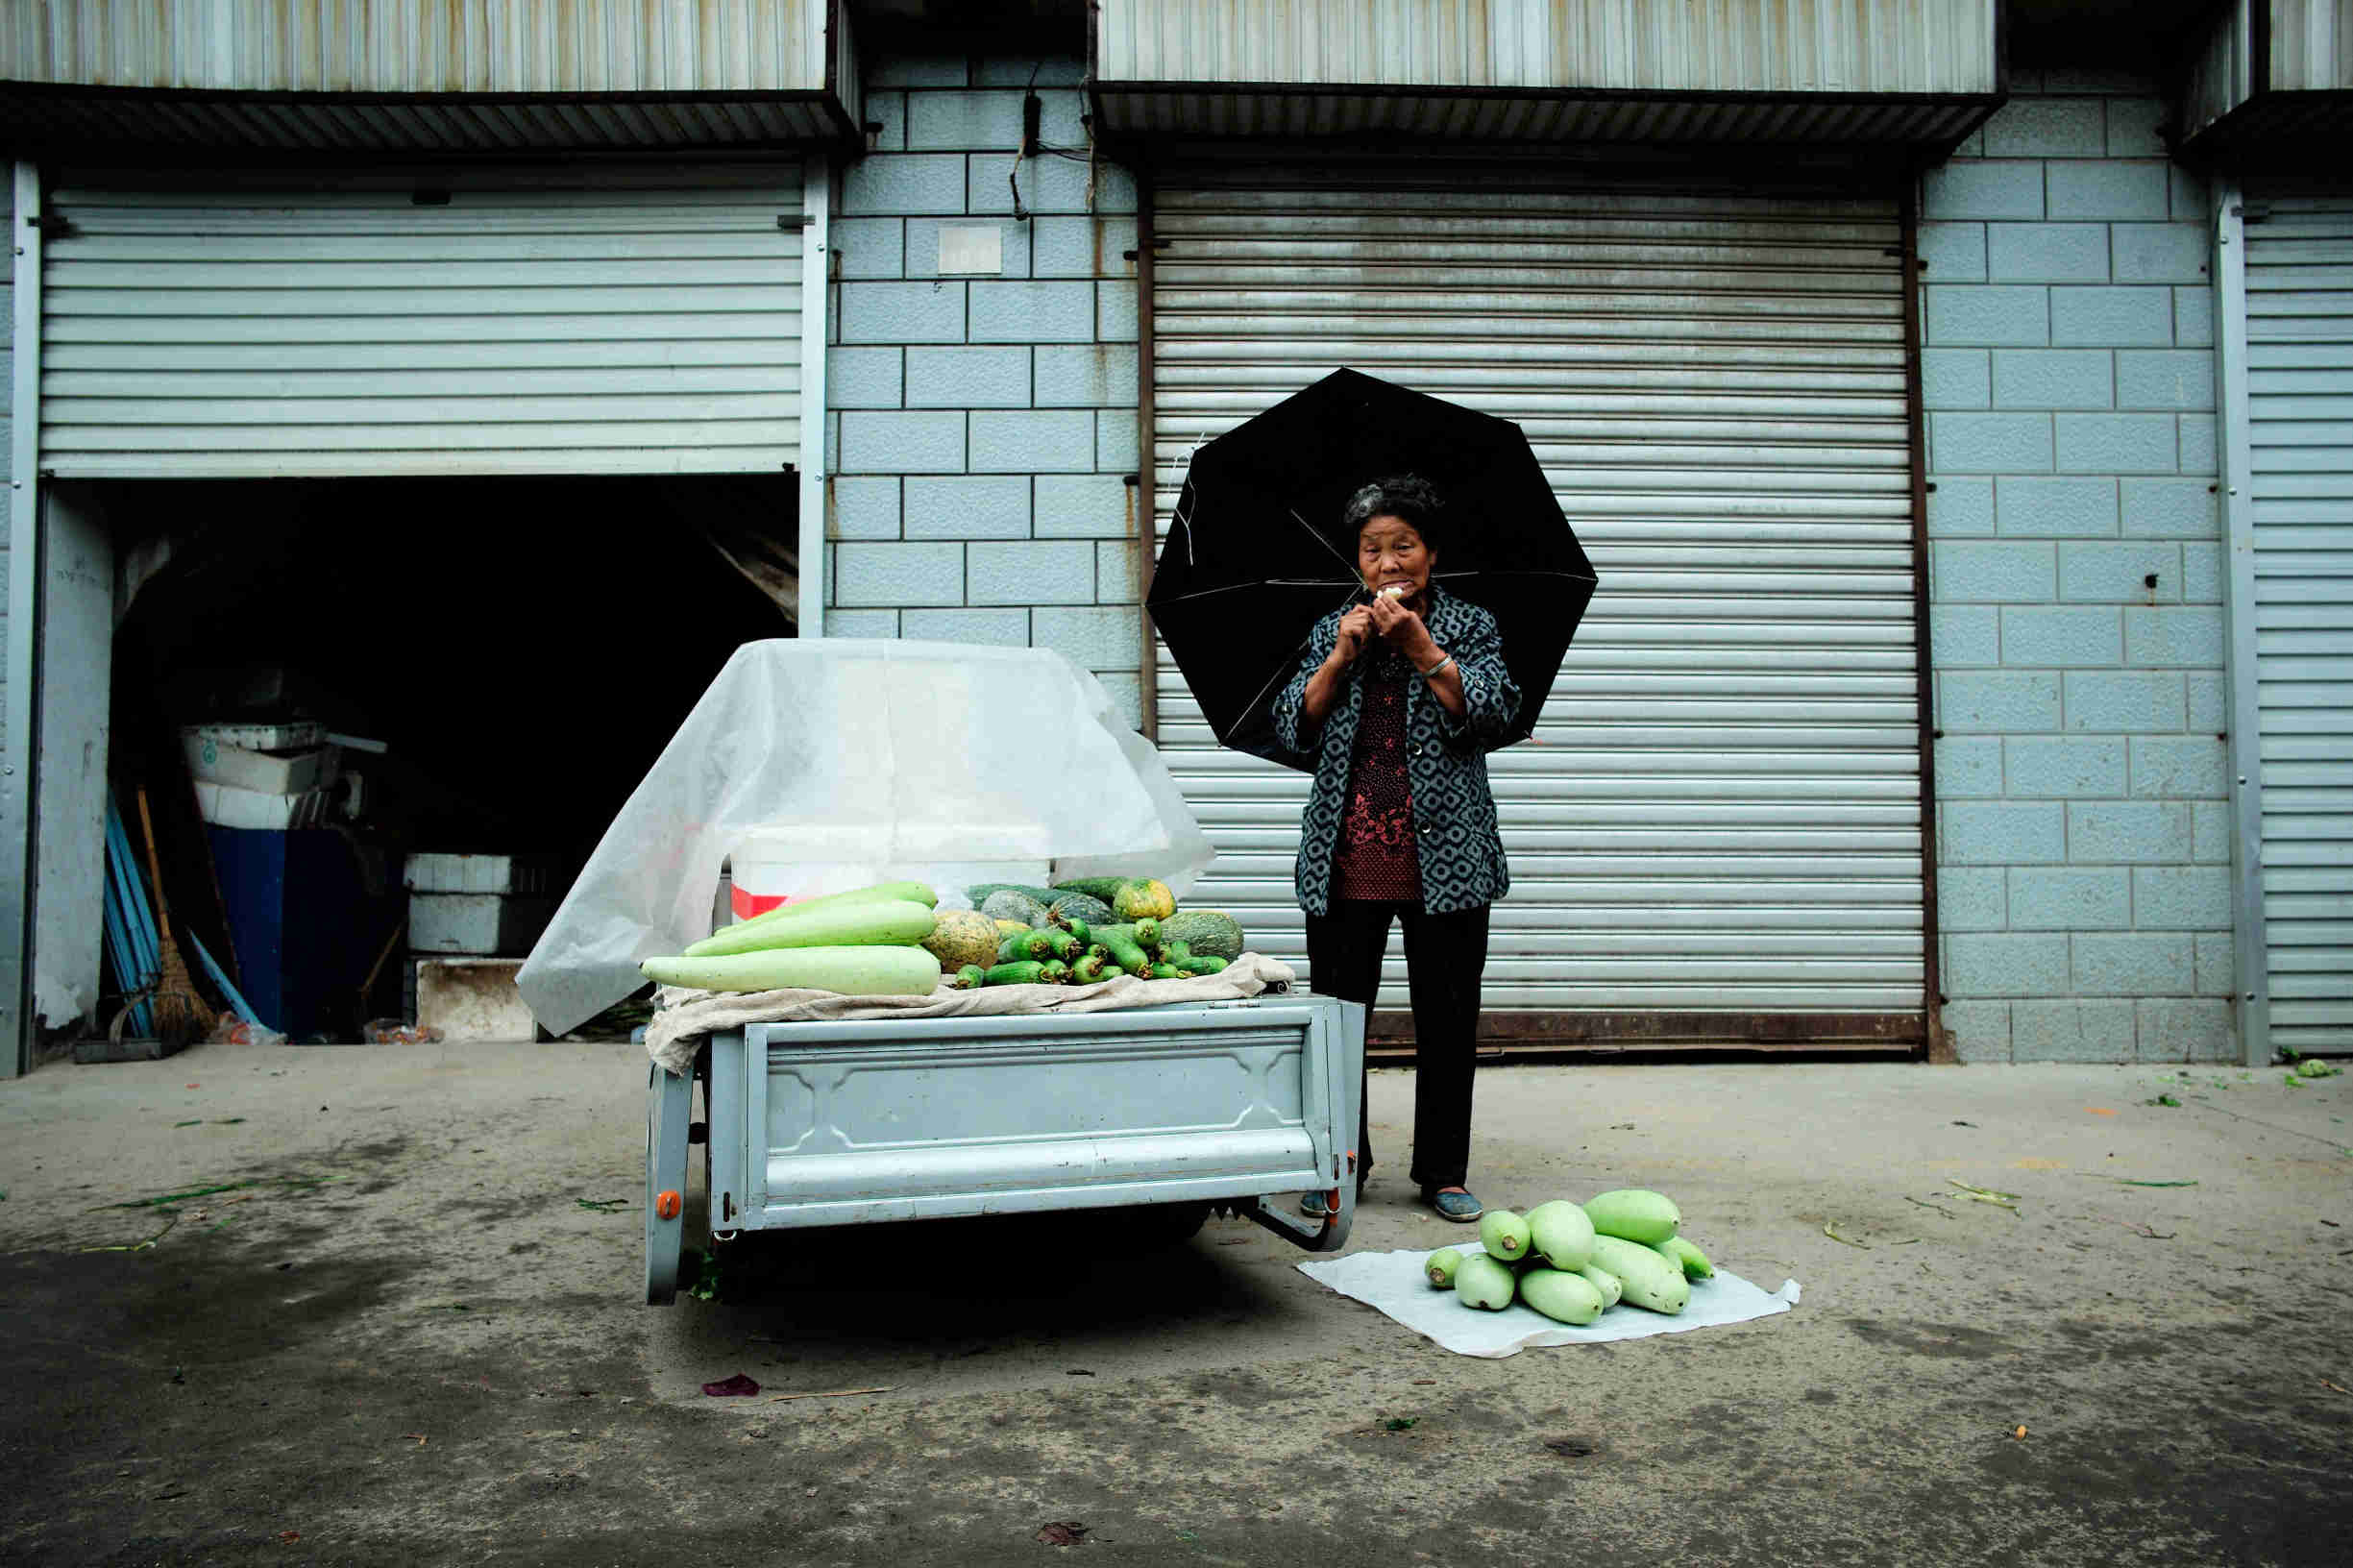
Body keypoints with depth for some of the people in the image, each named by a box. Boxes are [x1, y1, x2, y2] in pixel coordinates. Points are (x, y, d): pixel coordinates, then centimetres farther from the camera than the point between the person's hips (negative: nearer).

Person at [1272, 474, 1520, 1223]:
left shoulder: (1469, 626, 7)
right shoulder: (1332, 631, 12)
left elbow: (1493, 716, -8)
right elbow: (1293, 728, 4)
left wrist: (1421, 647, -15)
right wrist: (1340, 657, -9)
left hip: (1445, 858, -1)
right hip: (1346, 861, 2)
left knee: (1447, 1021, 5)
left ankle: (1444, 1172, 20)